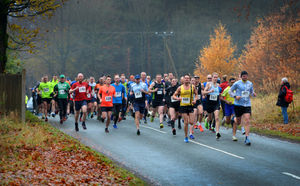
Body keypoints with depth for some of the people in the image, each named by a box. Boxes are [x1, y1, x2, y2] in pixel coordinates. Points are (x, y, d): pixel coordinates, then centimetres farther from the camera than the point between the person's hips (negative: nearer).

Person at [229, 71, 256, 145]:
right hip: (238, 105, -2)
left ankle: (247, 138, -14)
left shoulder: (250, 83, 8)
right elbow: (230, 91, 4)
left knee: (247, 121, -12)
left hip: (247, 105, 2)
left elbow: (251, 92, 21)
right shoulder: (237, 83, -3)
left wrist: (253, 94, -3)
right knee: (238, 122, 6)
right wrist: (235, 96, -13)